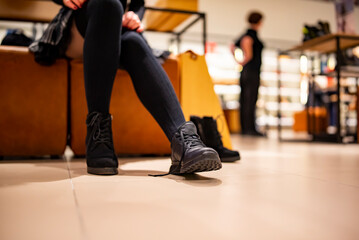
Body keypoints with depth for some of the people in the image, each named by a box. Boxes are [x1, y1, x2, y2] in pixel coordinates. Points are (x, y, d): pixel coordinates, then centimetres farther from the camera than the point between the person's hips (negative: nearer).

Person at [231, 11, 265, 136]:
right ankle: (250, 128, -8)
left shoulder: (245, 34, 18)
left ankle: (244, 128, 11)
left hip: (245, 71, 9)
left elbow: (232, 47, 21)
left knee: (244, 100, 7)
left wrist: (238, 61, 15)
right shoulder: (253, 34, -7)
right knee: (251, 100, -9)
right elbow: (246, 41, -27)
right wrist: (245, 60, -18)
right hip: (252, 71, -9)